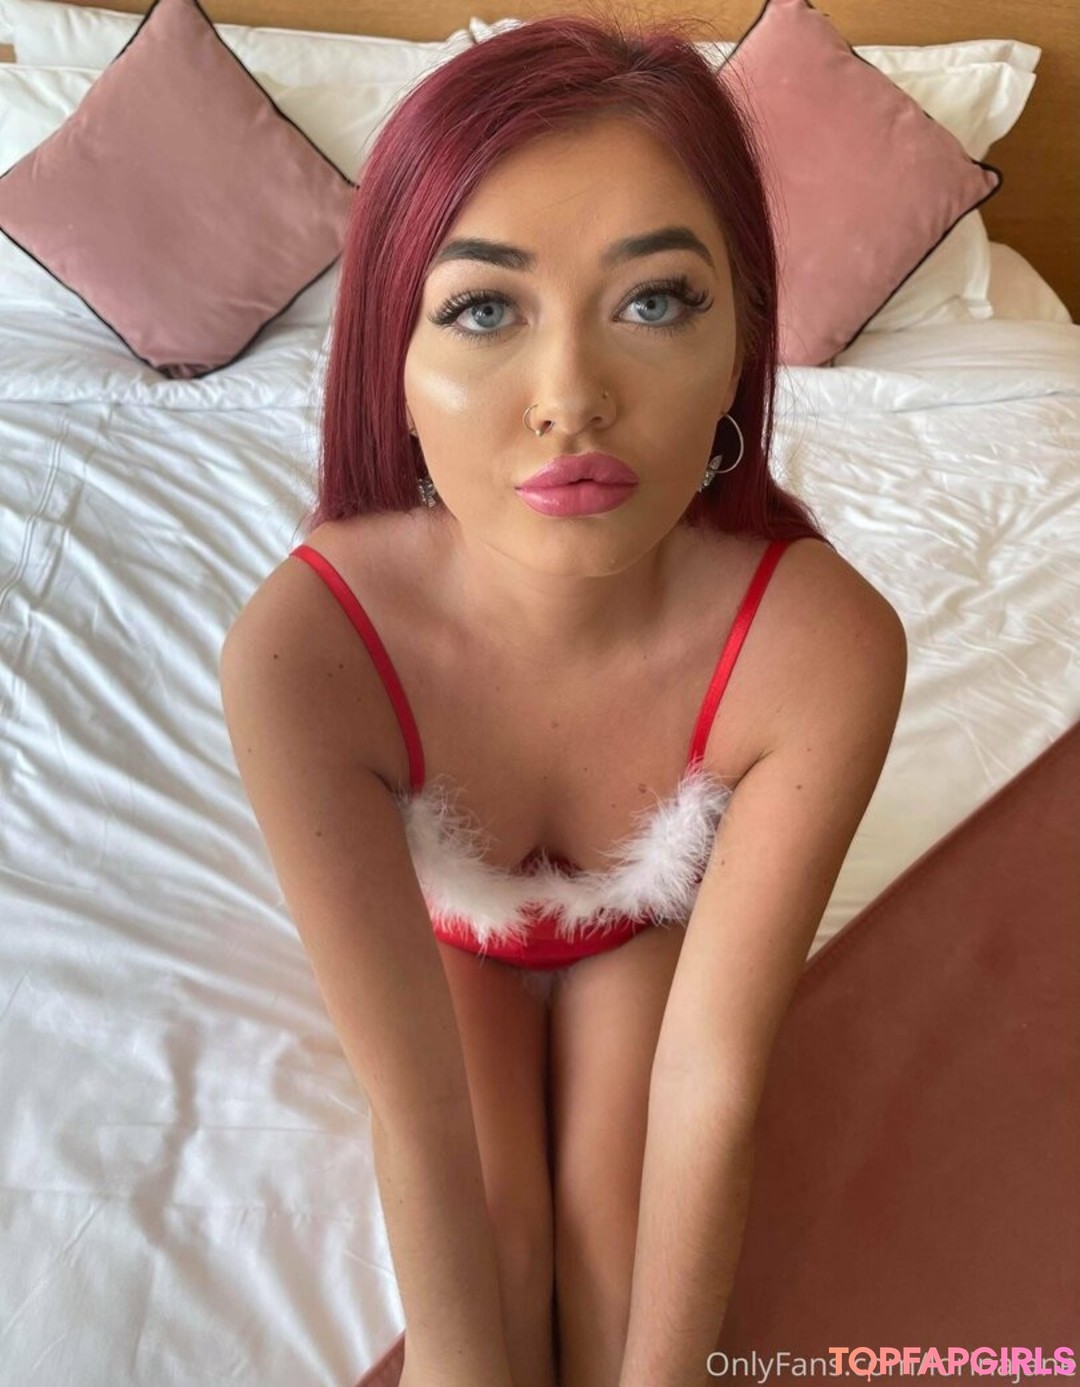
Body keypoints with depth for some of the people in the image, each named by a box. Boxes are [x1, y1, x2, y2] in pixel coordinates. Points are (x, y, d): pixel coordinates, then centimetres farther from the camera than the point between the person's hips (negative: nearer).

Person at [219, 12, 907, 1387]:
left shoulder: (824, 646, -38)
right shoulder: (299, 651, -39)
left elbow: (712, 1082, -29)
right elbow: (414, 1110, -31)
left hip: (659, 915, 1)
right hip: (438, 918, 0)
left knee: (612, 1214, -14)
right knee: (496, 1230, -16)